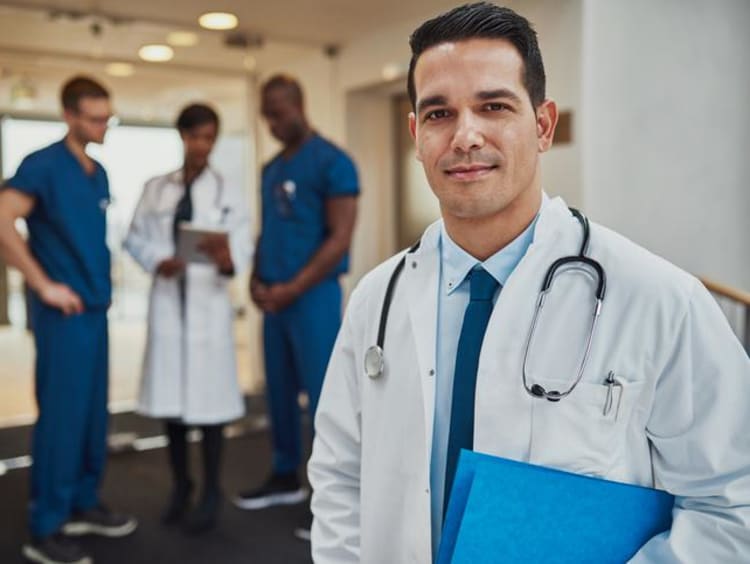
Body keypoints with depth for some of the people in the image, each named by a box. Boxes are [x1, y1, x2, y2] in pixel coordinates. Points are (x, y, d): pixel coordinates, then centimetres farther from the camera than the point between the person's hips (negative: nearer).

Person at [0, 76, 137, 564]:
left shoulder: (99, 173, 13)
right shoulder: (43, 165, -10)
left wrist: (102, 283, 12)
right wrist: (44, 286, -18)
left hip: (96, 308, 8)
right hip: (64, 312, -7)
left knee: (93, 411, 13)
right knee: (61, 414, -3)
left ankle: (84, 504, 28)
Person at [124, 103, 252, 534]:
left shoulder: (229, 192, 1)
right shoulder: (156, 189, 9)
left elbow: (243, 249, -9)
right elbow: (135, 238, 10)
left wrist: (227, 260, -32)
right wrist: (157, 262, -10)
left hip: (209, 304, -3)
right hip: (167, 301, 3)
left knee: (209, 396, -2)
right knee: (170, 395, 8)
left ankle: (211, 492, 14)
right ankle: (181, 485, 27)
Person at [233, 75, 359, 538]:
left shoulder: (332, 162, -8)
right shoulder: (271, 169, 16)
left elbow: (340, 237, -13)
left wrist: (294, 288, -15)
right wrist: (256, 280, 3)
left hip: (312, 296, -7)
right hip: (275, 298, 7)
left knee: (322, 394, -4)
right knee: (280, 390, 13)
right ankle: (286, 478, 27)